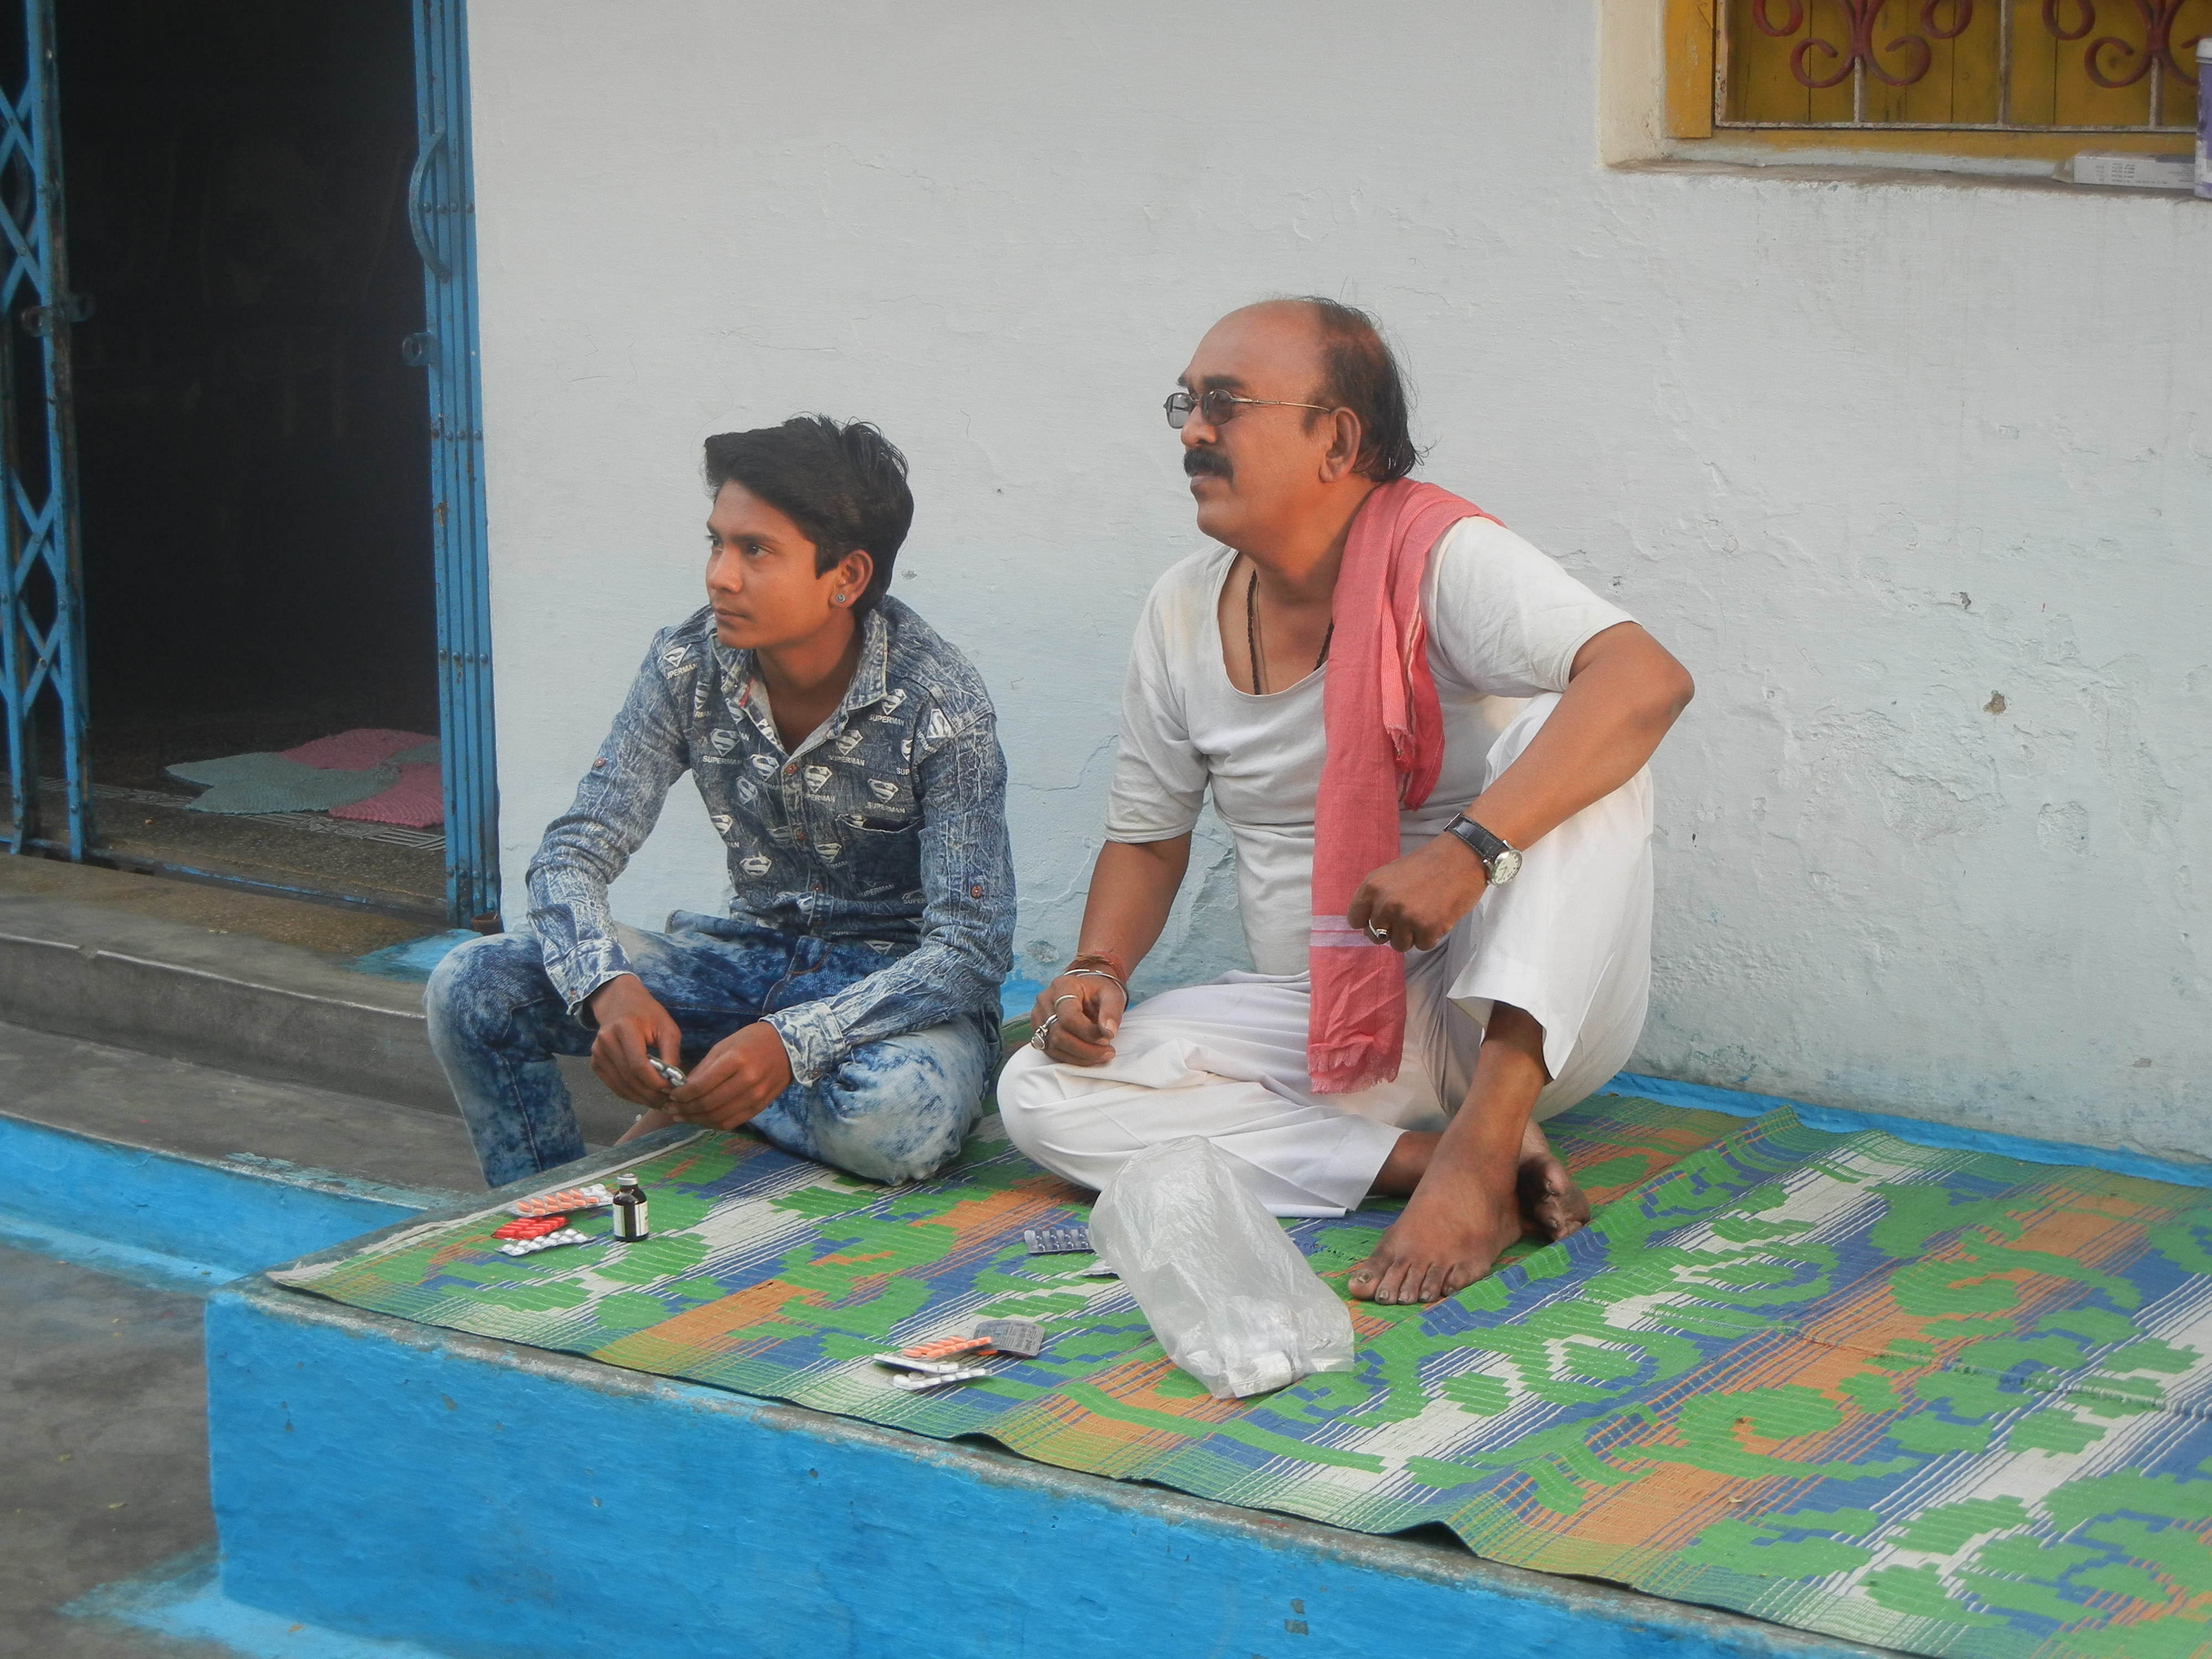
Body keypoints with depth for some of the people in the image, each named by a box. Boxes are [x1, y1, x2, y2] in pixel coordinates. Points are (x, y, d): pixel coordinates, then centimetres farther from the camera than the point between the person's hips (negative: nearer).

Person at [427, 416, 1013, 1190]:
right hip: (752, 954, 4)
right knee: (475, 985, -15)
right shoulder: (690, 663, -8)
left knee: (890, 1120, -40)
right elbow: (575, 850, -7)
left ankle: (685, 1114, -8)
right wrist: (610, 986, -31)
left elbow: (971, 947, -23)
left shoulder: (941, 706, -21)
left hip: (903, 981, -4)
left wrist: (790, 1040, -38)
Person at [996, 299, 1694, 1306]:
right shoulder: (1183, 611, 4)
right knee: (1039, 1092, -18)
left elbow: (1648, 681, -33)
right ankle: (1429, 1160, -24)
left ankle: (1477, 1149, -37)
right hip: (1320, 1024, 5)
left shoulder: (1440, 557, -15)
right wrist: (1097, 970, -6)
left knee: (1566, 737, -31)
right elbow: (1147, 839, 16)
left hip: (1521, 1019, -5)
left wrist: (1472, 848, -44)